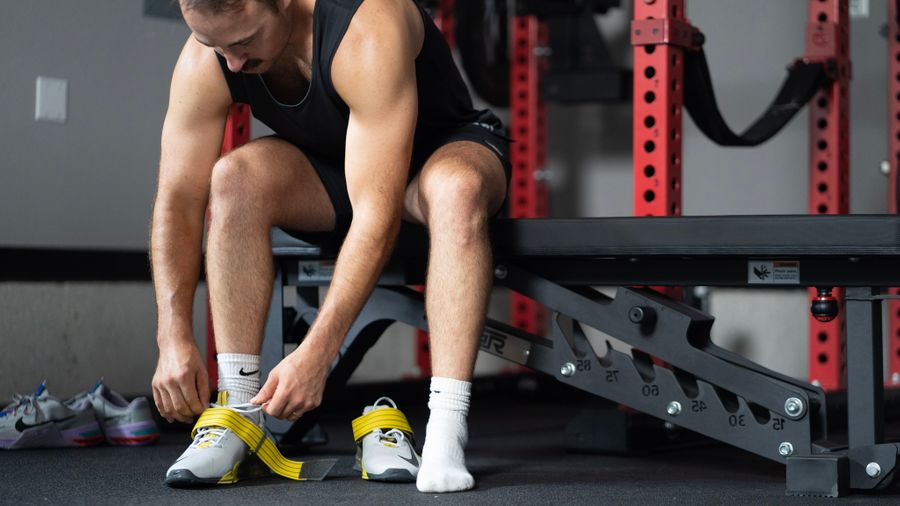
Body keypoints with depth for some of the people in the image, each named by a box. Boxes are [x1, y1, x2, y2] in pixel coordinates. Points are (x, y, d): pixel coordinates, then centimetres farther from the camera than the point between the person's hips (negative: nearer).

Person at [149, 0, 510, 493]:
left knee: (457, 188, -39)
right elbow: (178, 199, -18)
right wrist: (174, 338, -29)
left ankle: (445, 431, -40)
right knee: (234, 178, -26)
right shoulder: (205, 62, -21)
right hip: (330, 174, 4)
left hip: (448, 147, -4)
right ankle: (237, 413, -23)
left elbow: (377, 213, -40)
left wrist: (316, 353, -43)